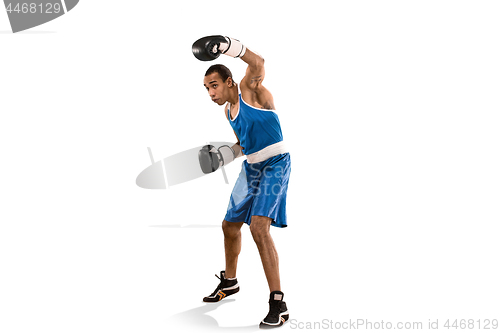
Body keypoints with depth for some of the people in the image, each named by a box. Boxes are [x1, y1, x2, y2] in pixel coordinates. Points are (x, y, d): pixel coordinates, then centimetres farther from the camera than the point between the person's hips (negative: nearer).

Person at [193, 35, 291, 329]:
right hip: (251, 167, 9)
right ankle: (229, 282, 43)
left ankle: (278, 304, -19)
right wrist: (226, 154, 4)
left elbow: (258, 63, -33)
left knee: (259, 226, -24)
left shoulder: (250, 90, -12)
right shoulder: (229, 110, 12)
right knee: (230, 226, 17)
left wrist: (231, 47, -47)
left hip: (275, 164, -9)